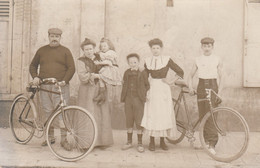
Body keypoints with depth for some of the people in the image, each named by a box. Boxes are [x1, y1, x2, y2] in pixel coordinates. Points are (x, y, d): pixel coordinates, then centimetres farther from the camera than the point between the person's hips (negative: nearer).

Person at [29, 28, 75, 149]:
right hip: (44, 86, 3)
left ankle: (64, 139, 0)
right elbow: (33, 65, 21)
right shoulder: (42, 50, 15)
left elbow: (71, 68, 0)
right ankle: (50, 137, 17)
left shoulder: (65, 51, 7)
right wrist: (35, 77, 2)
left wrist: (64, 81, -14)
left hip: (60, 86, -3)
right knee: (48, 112, 6)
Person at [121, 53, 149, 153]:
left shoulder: (142, 73, -4)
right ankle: (129, 142, 23)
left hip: (138, 99, -4)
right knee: (129, 121, 11)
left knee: (139, 122, 0)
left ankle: (140, 143, 10)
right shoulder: (126, 73, 7)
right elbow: (124, 84, 14)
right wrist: (123, 98, 6)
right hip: (128, 99, 4)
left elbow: (147, 85, 4)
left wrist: (144, 94, -7)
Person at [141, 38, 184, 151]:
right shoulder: (147, 61, 7)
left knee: (164, 114, 0)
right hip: (152, 90, 1)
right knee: (151, 114, -1)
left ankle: (162, 141, 14)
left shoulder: (167, 60, 2)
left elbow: (180, 72, 5)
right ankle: (152, 141, 10)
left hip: (163, 89, -1)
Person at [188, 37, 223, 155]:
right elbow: (191, 76, 14)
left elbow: (220, 77, 4)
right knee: (202, 115, 2)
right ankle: (206, 139, 16)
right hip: (201, 86, 2)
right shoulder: (198, 60, 8)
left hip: (212, 86, -2)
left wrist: (219, 91, -6)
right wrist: (190, 87, 0)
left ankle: (212, 144, -9)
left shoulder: (217, 60, 4)